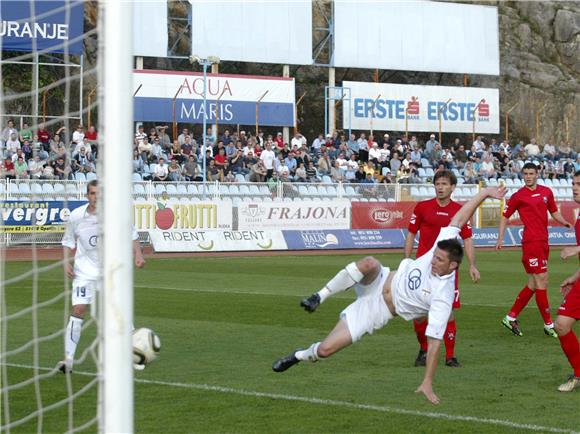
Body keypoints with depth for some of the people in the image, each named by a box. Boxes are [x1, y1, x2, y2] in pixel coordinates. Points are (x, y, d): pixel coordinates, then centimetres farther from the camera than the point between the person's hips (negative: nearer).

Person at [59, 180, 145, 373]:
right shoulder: (76, 216, -8)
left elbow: (131, 234, 6)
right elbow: (69, 242, 5)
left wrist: (138, 254, -7)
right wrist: (66, 262, -8)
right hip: (85, 270, -1)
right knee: (78, 310, -14)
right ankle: (68, 358, -12)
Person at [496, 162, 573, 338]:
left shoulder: (546, 192, 12)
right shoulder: (518, 196, -3)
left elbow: (554, 212, 22)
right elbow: (505, 217, 5)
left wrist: (565, 223, 2)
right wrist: (500, 238, -3)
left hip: (543, 242, 7)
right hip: (531, 242, -7)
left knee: (534, 284, 11)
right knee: (542, 281, -7)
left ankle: (510, 318, 21)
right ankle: (548, 325, -1)